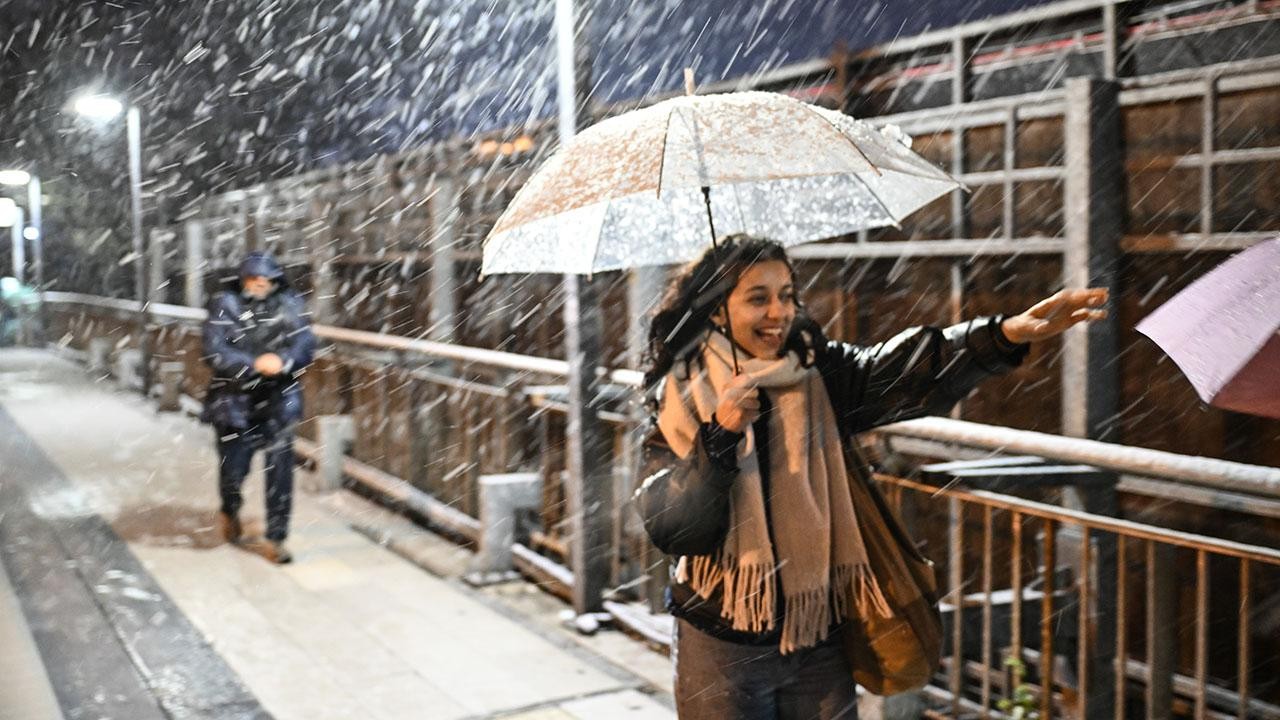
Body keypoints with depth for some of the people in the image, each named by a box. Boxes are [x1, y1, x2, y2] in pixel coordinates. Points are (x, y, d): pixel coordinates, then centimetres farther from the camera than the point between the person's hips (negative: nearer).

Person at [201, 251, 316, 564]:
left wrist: (283, 359, -30)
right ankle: (230, 510, 44)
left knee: (280, 468, -4)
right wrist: (255, 364, -28)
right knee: (233, 468, 8)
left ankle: (275, 539, 8)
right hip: (235, 400, -1)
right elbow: (215, 352, -16)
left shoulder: (289, 304, 0)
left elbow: (305, 343, -9)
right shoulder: (225, 304, -6)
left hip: (278, 400, 1)